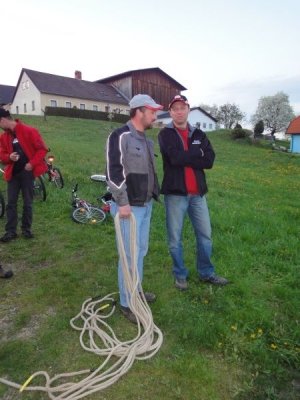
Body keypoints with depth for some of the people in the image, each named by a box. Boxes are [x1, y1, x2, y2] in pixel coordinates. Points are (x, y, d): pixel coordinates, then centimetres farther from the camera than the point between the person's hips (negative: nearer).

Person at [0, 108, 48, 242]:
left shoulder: (29, 131, -9)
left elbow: (42, 149, -9)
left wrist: (32, 163, -15)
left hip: (27, 171, -4)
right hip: (13, 173, 4)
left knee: (27, 202, 4)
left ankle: (26, 229, 19)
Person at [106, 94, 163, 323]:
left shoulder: (146, 139, 15)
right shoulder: (121, 136, -14)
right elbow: (113, 172, -20)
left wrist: (154, 193, 21)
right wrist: (122, 202, -21)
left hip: (146, 204, 9)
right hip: (129, 206, -9)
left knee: (141, 250, 17)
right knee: (130, 254, -2)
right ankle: (127, 303, 14)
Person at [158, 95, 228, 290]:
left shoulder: (199, 134, 11)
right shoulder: (165, 134, -1)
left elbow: (210, 160, -4)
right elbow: (174, 157, -19)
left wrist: (185, 158, -11)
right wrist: (197, 153, -6)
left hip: (198, 193, 4)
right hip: (175, 193, -4)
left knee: (205, 235, 11)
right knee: (175, 238, 6)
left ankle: (207, 273, 30)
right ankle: (180, 274, 25)